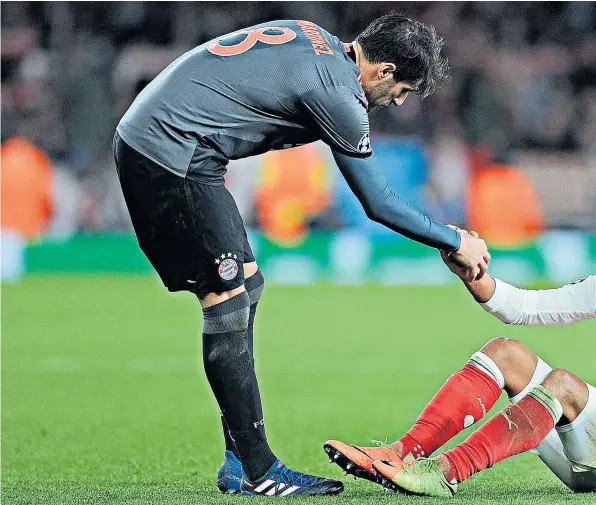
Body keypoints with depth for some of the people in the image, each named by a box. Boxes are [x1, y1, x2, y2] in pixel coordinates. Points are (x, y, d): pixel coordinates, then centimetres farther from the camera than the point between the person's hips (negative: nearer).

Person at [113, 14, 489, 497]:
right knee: (228, 303, -8)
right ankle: (258, 473, -4)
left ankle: (239, 461, 13)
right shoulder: (337, 92, -15)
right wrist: (457, 243, 5)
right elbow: (379, 204, -7)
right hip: (172, 153, -10)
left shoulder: (316, 39, 11)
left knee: (246, 284, 11)